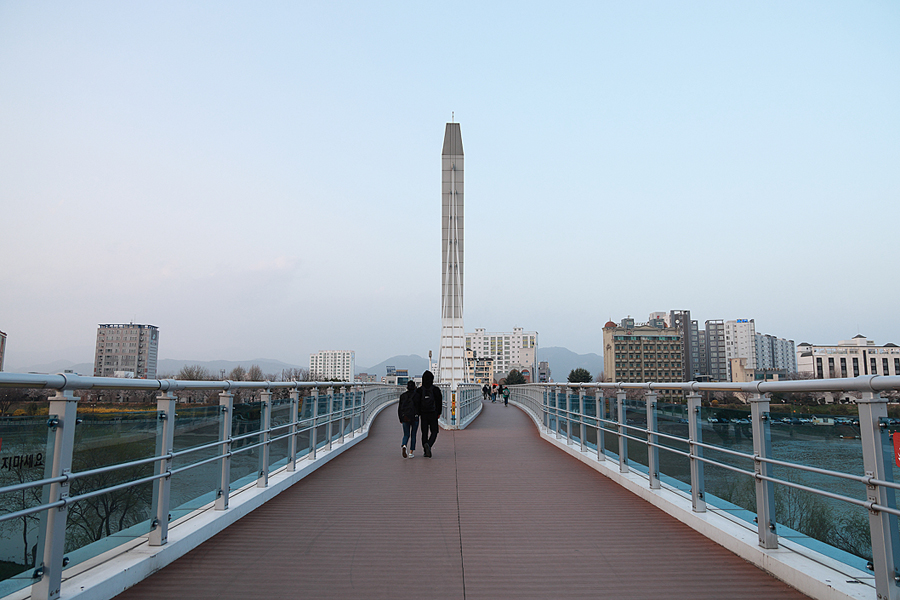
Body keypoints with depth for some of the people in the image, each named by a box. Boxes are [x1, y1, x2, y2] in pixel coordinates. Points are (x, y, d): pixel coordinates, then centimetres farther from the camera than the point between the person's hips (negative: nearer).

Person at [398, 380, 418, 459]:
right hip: (415, 417, -2)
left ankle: (404, 446, -21)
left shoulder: (402, 395, 4)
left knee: (406, 435, 9)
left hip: (405, 418, 2)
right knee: (413, 435, 12)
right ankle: (411, 452, 9)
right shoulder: (416, 395, -3)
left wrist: (400, 419, 13)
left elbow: (399, 408, 6)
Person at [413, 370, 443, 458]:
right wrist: (439, 413, 6)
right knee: (434, 432, 7)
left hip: (423, 414, 2)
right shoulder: (435, 389, -5)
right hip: (433, 414, -2)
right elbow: (439, 401, -5)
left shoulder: (419, 390, -2)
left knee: (424, 433, 11)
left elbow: (416, 400, -11)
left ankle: (426, 452, 10)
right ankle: (428, 445, -21)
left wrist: (418, 413, -1)